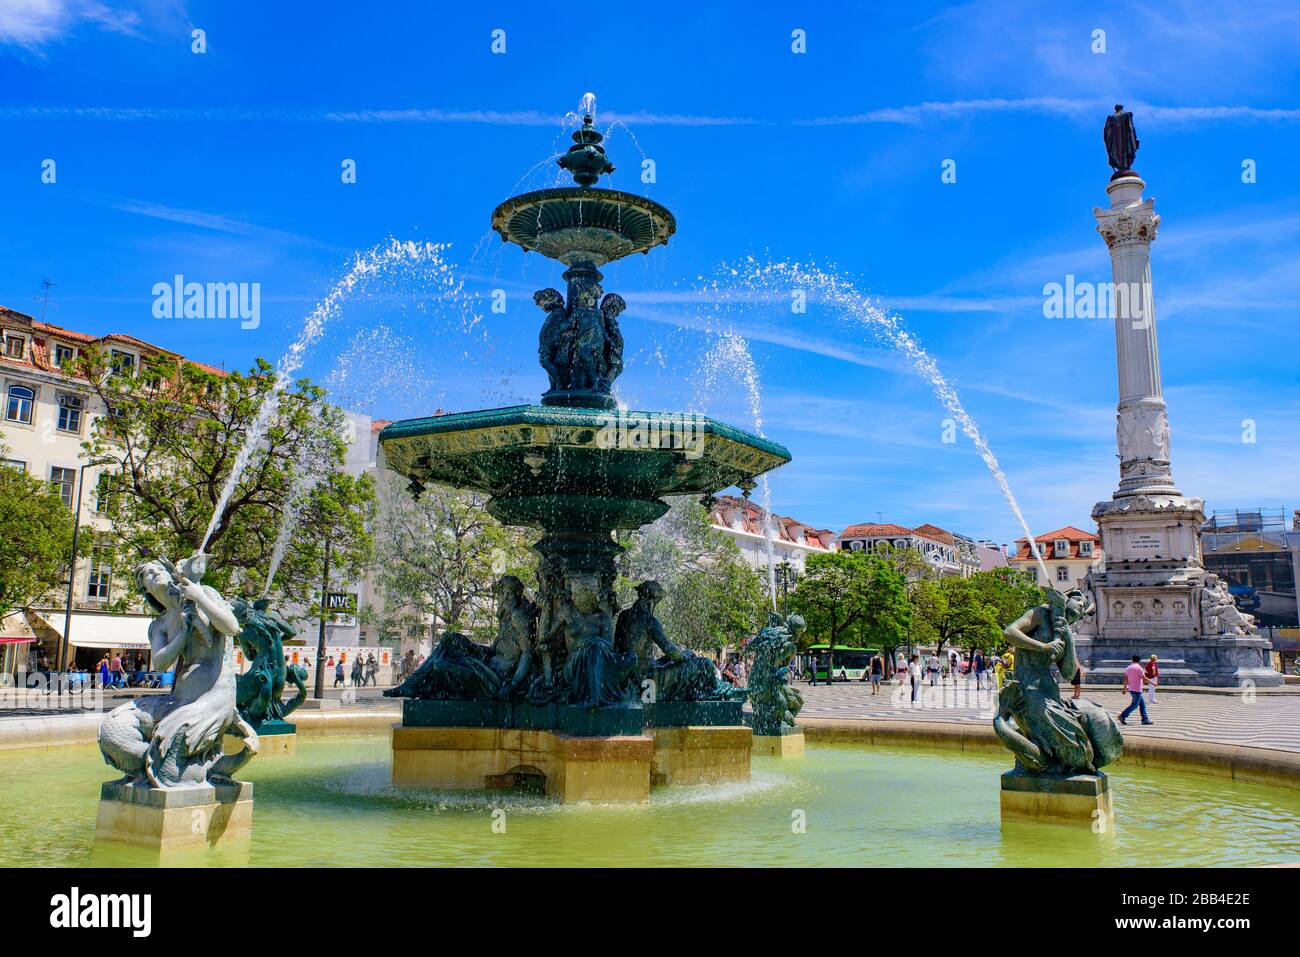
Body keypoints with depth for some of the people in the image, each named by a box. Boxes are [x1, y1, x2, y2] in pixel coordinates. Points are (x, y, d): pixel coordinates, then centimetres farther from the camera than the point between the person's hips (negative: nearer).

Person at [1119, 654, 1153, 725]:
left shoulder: (1128, 668, 12)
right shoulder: (1139, 668, -12)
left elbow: (1125, 679, 12)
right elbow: (1144, 678, -13)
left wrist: (1125, 688, 19)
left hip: (1131, 689, 9)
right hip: (1137, 690, -9)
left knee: (1142, 704, 11)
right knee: (1134, 705, -4)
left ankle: (1145, 720, 9)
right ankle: (1122, 716, -6)